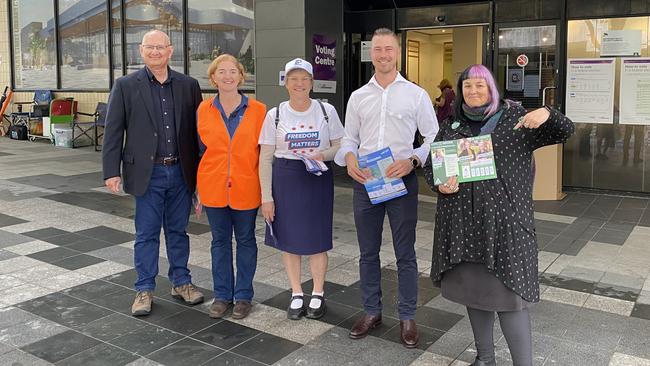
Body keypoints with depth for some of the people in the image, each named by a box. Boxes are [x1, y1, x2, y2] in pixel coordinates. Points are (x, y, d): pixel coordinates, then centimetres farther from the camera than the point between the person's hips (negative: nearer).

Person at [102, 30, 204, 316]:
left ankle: (181, 282, 28)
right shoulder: (125, 86, -1)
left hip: (181, 172, 2)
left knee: (178, 230, 14)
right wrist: (111, 171, -8)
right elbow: (113, 131, -2)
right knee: (146, 234, 6)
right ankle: (144, 289, 19)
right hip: (147, 173, -2)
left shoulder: (188, 85, 4)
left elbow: (197, 128, 5)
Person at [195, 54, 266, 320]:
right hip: (214, 188, 2)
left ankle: (243, 296, 24)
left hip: (245, 188, -1)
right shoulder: (204, 110, 1)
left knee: (245, 240, 10)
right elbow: (200, 150, 8)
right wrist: (198, 189, 6)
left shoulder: (258, 110, -4)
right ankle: (222, 295, 26)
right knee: (220, 241, 12)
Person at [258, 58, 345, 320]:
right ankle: (296, 295, 23)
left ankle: (318, 294, 22)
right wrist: (266, 197, -4)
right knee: (288, 239, 7)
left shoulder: (327, 111, 0)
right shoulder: (275, 115, 0)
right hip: (285, 179, 1)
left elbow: (340, 146, 6)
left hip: (318, 180, -1)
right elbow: (265, 158, 0)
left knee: (317, 238, 4)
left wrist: (324, 155, -17)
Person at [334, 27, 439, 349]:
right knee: (368, 252, 12)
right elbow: (349, 138, 12)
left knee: (405, 254, 6)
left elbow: (433, 138, 0)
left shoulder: (416, 94, 1)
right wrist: (349, 158, -10)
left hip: (401, 181, -3)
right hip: (364, 181, 3)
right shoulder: (358, 97, 9)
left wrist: (412, 161, -17)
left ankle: (407, 317, 20)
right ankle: (371, 312, 27)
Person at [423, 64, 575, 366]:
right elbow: (430, 165, 12)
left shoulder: (513, 117, 3)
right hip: (463, 221, 4)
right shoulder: (451, 125, 10)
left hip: (504, 219, -3)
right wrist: (441, 185, -10)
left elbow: (563, 131, 0)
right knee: (473, 287, 13)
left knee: (508, 293, -7)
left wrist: (546, 114, -22)